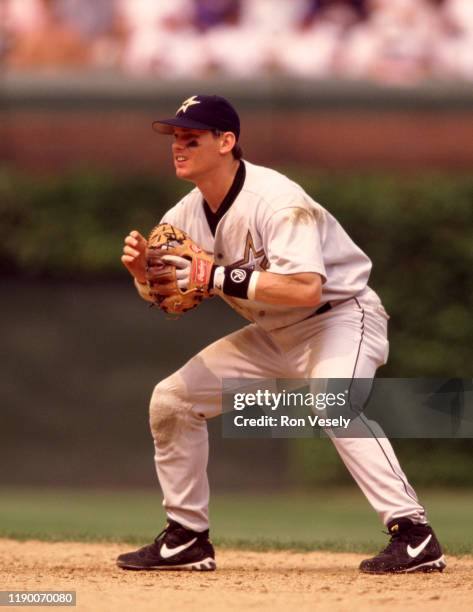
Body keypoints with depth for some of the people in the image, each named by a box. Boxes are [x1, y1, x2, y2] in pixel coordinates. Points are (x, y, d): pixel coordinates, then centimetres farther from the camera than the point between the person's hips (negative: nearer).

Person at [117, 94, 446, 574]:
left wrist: (218, 276, -37)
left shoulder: (275, 200, -26)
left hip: (341, 315, -9)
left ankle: (414, 534, -36)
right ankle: (186, 540, 16)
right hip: (274, 334, 9)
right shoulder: (188, 214, -2)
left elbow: (306, 288, -38)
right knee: (172, 398, 5)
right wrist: (144, 271, -17)